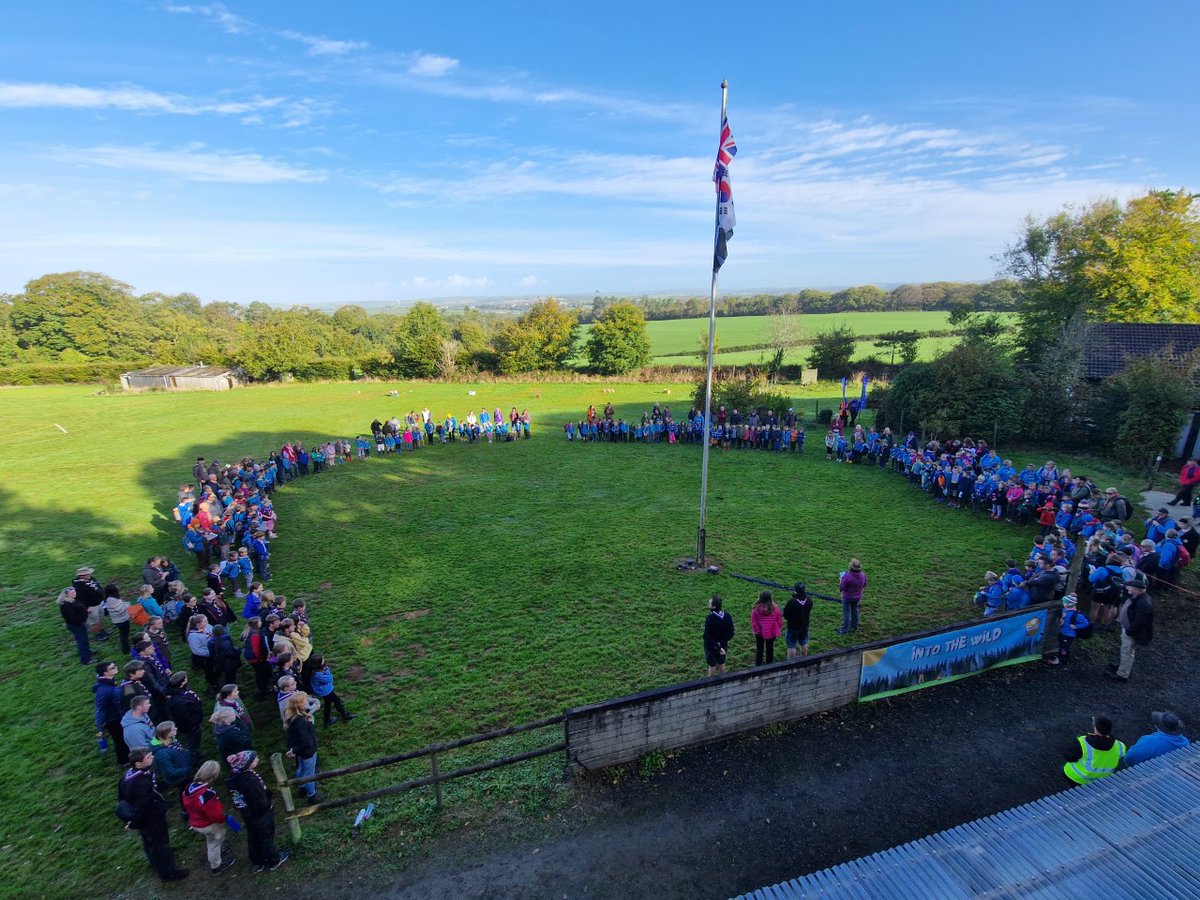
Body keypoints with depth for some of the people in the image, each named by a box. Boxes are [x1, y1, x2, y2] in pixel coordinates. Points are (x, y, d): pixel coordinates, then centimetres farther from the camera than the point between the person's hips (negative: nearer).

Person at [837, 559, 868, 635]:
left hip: (848, 597, -5)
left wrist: (841, 580, -8)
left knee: (846, 612, 8)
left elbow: (842, 588, -24)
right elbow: (864, 585, 3)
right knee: (855, 610, 25)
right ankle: (854, 626, 42)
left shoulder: (847, 576, -33)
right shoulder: (863, 575, -14)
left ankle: (845, 630, 16)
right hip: (857, 597, 5)